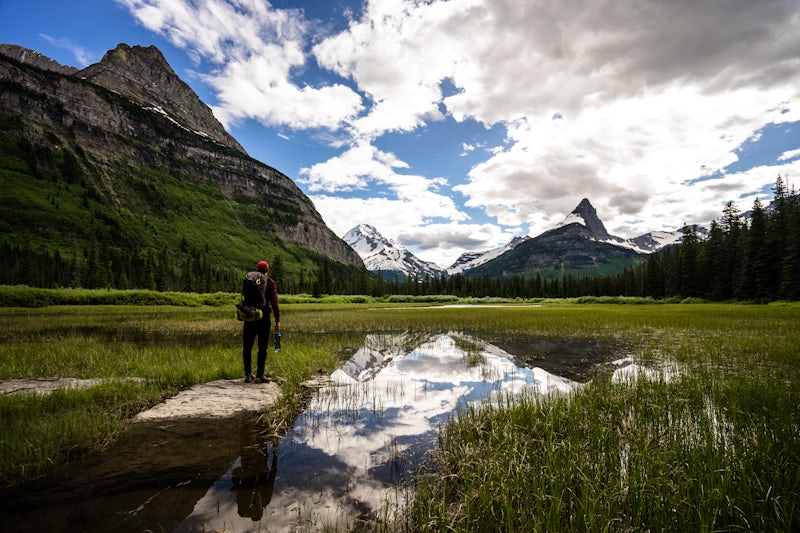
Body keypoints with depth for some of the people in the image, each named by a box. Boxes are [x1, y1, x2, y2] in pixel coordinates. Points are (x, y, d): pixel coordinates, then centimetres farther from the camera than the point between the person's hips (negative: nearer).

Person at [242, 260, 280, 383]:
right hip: (263, 318, -3)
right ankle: (259, 375, 4)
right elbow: (274, 302, -7)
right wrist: (278, 320, -4)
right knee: (262, 347, 3)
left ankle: (248, 374, 18)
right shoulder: (270, 283, -3)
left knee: (247, 346, 13)